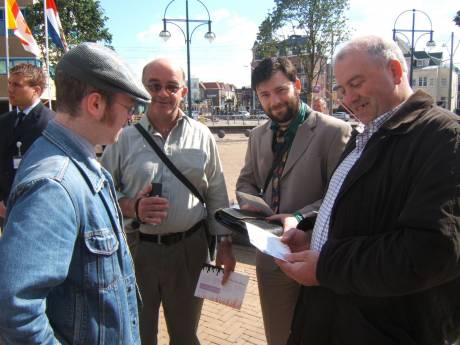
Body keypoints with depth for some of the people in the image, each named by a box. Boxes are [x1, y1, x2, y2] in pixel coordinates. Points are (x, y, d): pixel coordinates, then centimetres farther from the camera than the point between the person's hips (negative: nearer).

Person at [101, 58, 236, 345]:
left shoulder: (202, 136, 1)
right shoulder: (125, 137, -3)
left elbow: (217, 195, 5)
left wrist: (225, 245, 4)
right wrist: (131, 207, -17)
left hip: (189, 248, 1)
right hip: (137, 247, 0)